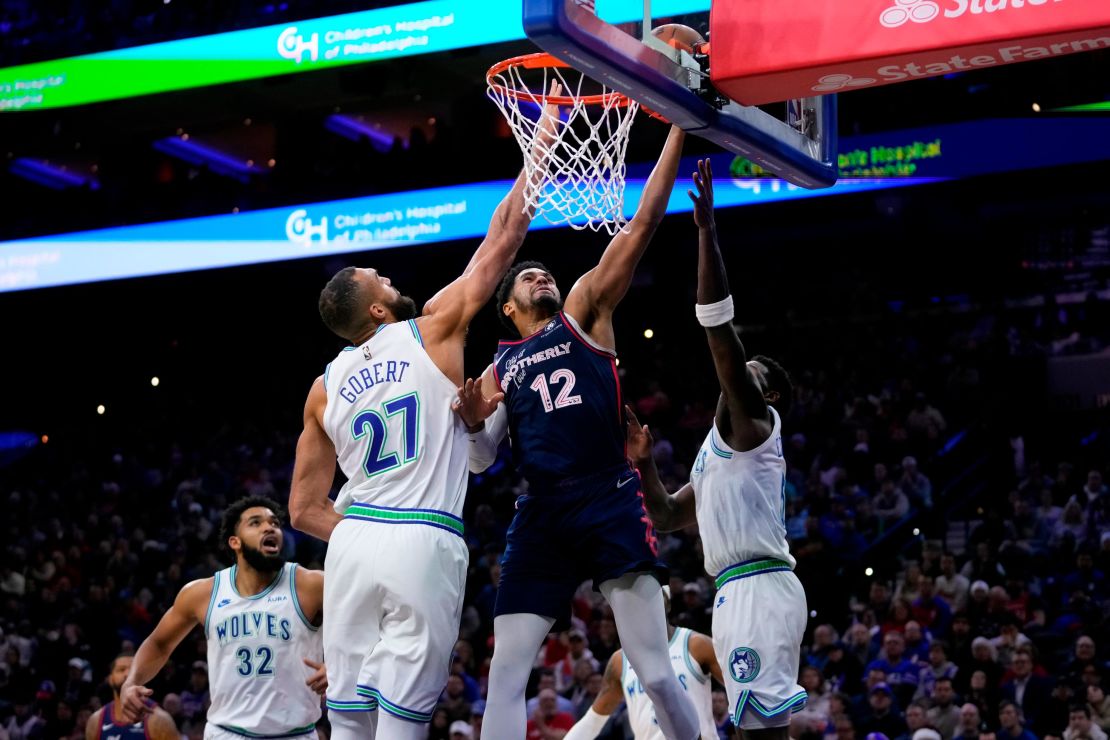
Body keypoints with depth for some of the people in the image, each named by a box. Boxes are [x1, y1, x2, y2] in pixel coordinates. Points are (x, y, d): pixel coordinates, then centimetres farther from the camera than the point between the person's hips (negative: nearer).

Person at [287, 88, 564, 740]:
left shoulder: (325, 389, 14)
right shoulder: (434, 331, 2)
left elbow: (304, 510, 14)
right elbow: (505, 235, 5)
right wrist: (547, 127, 11)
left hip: (353, 541, 5)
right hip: (424, 545, -5)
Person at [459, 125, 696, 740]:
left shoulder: (584, 312, 13)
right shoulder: (498, 369, 20)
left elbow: (643, 222, 5)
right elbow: (480, 462, 15)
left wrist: (678, 130, -1)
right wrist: (474, 423, -7)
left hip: (610, 503, -3)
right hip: (542, 515, 3)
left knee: (656, 674, -8)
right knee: (504, 678, -3)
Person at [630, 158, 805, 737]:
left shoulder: (751, 422, -1)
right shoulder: (722, 446, 28)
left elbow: (719, 329, -13)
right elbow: (667, 518, 33)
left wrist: (705, 229, -15)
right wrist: (644, 465, 18)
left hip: (758, 588, -10)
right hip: (740, 593, 10)